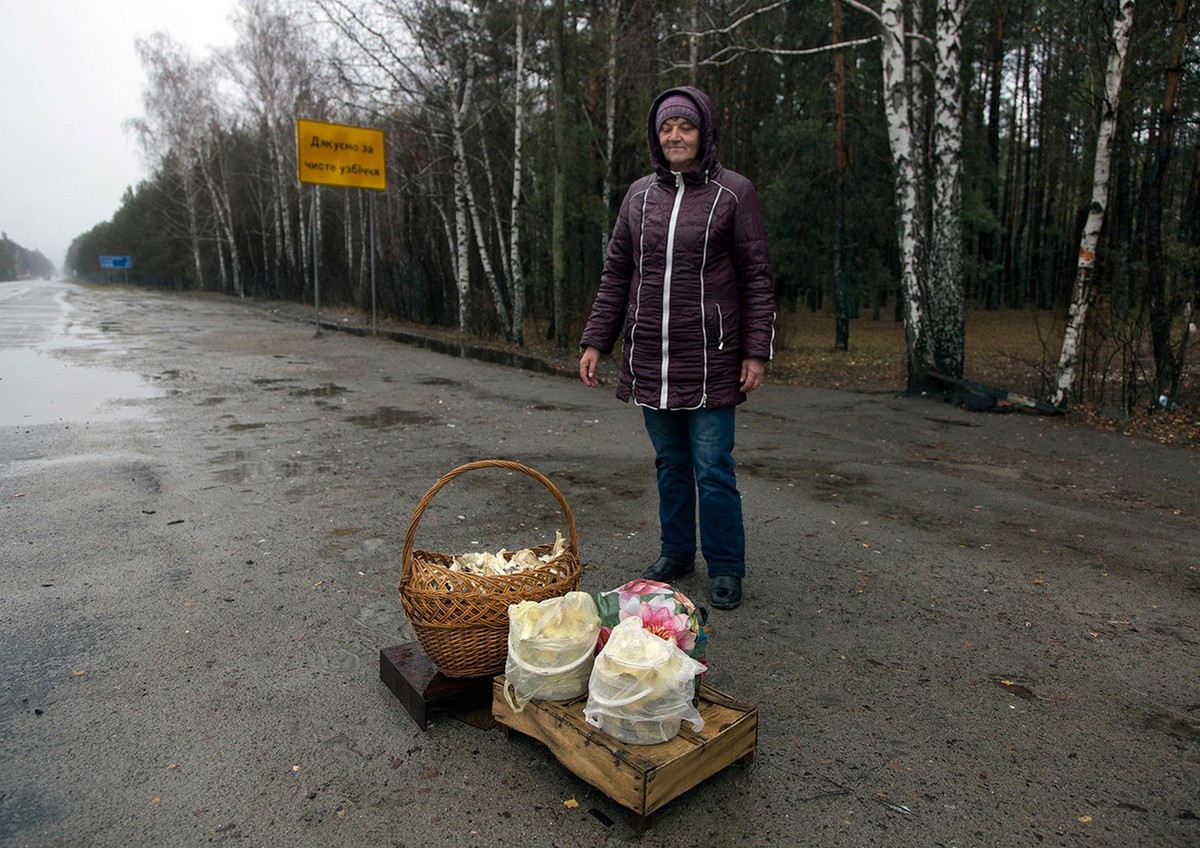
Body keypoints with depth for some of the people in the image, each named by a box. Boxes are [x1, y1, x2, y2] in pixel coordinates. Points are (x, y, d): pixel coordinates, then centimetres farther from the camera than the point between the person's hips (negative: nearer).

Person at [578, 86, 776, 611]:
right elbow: (615, 273, 13)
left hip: (709, 360, -4)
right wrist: (596, 341, 7)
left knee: (712, 468, -1)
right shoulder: (639, 194, 11)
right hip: (649, 359, 4)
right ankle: (676, 552, 29)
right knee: (669, 463, 13)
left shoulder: (733, 192, 0)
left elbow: (757, 277, -1)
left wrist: (757, 351, -8)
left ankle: (725, 568, 15)